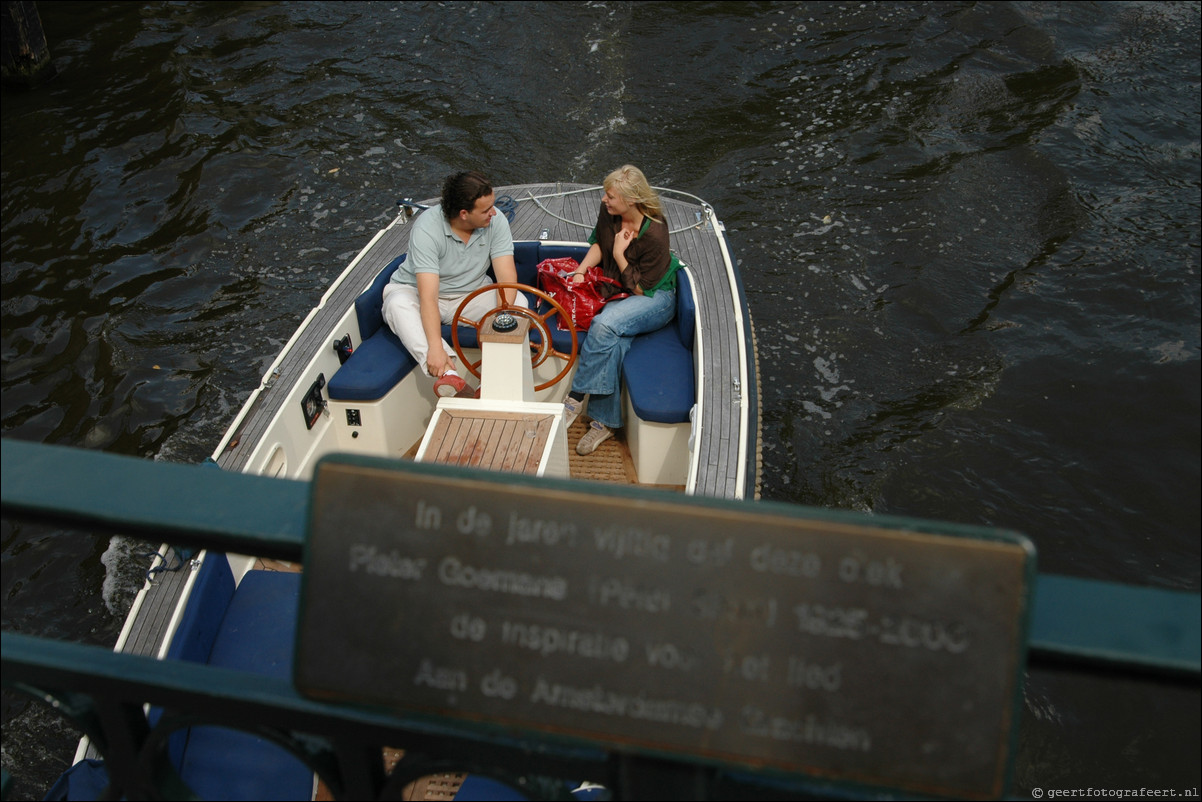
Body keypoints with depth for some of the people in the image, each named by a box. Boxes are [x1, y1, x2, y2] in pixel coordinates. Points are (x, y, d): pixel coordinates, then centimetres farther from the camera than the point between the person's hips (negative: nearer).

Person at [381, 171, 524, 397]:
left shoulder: (495, 221, -17)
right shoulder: (427, 228, -29)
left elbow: (507, 278, -23)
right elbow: (428, 297, -36)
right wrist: (435, 348, -48)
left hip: (471, 293, 3)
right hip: (416, 291, -3)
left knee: (518, 301, -23)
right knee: (398, 304, -36)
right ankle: (448, 374, -51)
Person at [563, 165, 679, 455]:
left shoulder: (654, 235, -25)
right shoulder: (608, 212, -7)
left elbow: (640, 288, -17)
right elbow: (599, 243, 15)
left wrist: (618, 254, -20)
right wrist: (580, 271, 1)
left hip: (655, 298, -6)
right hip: (619, 293, 6)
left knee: (604, 325, -34)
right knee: (613, 345, -26)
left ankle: (575, 397, -21)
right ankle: (605, 421, -17)